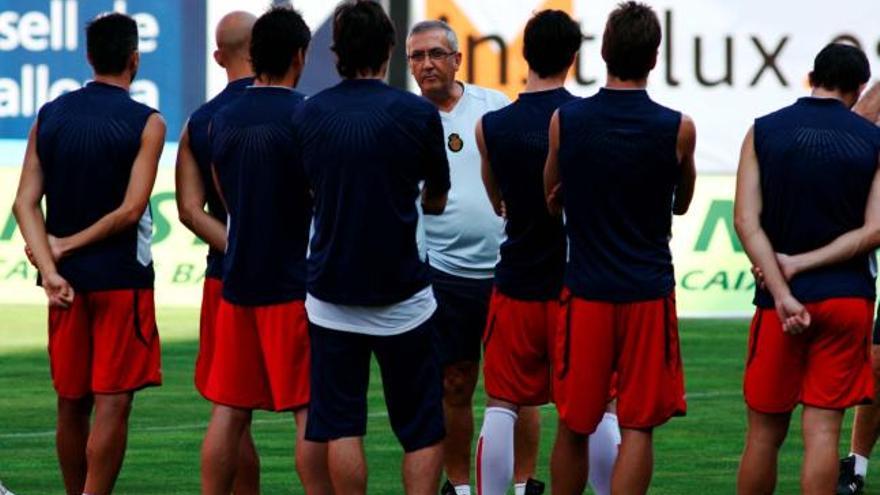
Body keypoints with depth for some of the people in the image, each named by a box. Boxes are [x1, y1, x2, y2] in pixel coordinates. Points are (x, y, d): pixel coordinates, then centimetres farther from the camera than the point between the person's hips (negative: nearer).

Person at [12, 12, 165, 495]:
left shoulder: (50, 116, 5)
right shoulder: (146, 123, -8)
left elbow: (26, 202, -3)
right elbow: (131, 210, -15)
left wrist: (51, 268, -10)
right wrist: (67, 246, -7)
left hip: (68, 277, 5)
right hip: (121, 276, -5)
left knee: (71, 403, 12)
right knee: (112, 403, -4)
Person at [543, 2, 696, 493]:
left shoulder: (565, 121, -3)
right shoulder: (678, 129, -7)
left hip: (585, 292, 2)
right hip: (649, 295, -2)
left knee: (573, 428, 12)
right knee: (638, 428, 1)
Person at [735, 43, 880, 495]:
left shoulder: (763, 132, 0)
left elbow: (747, 222, -8)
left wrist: (783, 293, -12)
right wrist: (801, 264, -7)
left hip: (781, 301, 0)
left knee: (765, 431, 9)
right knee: (823, 430, -1)